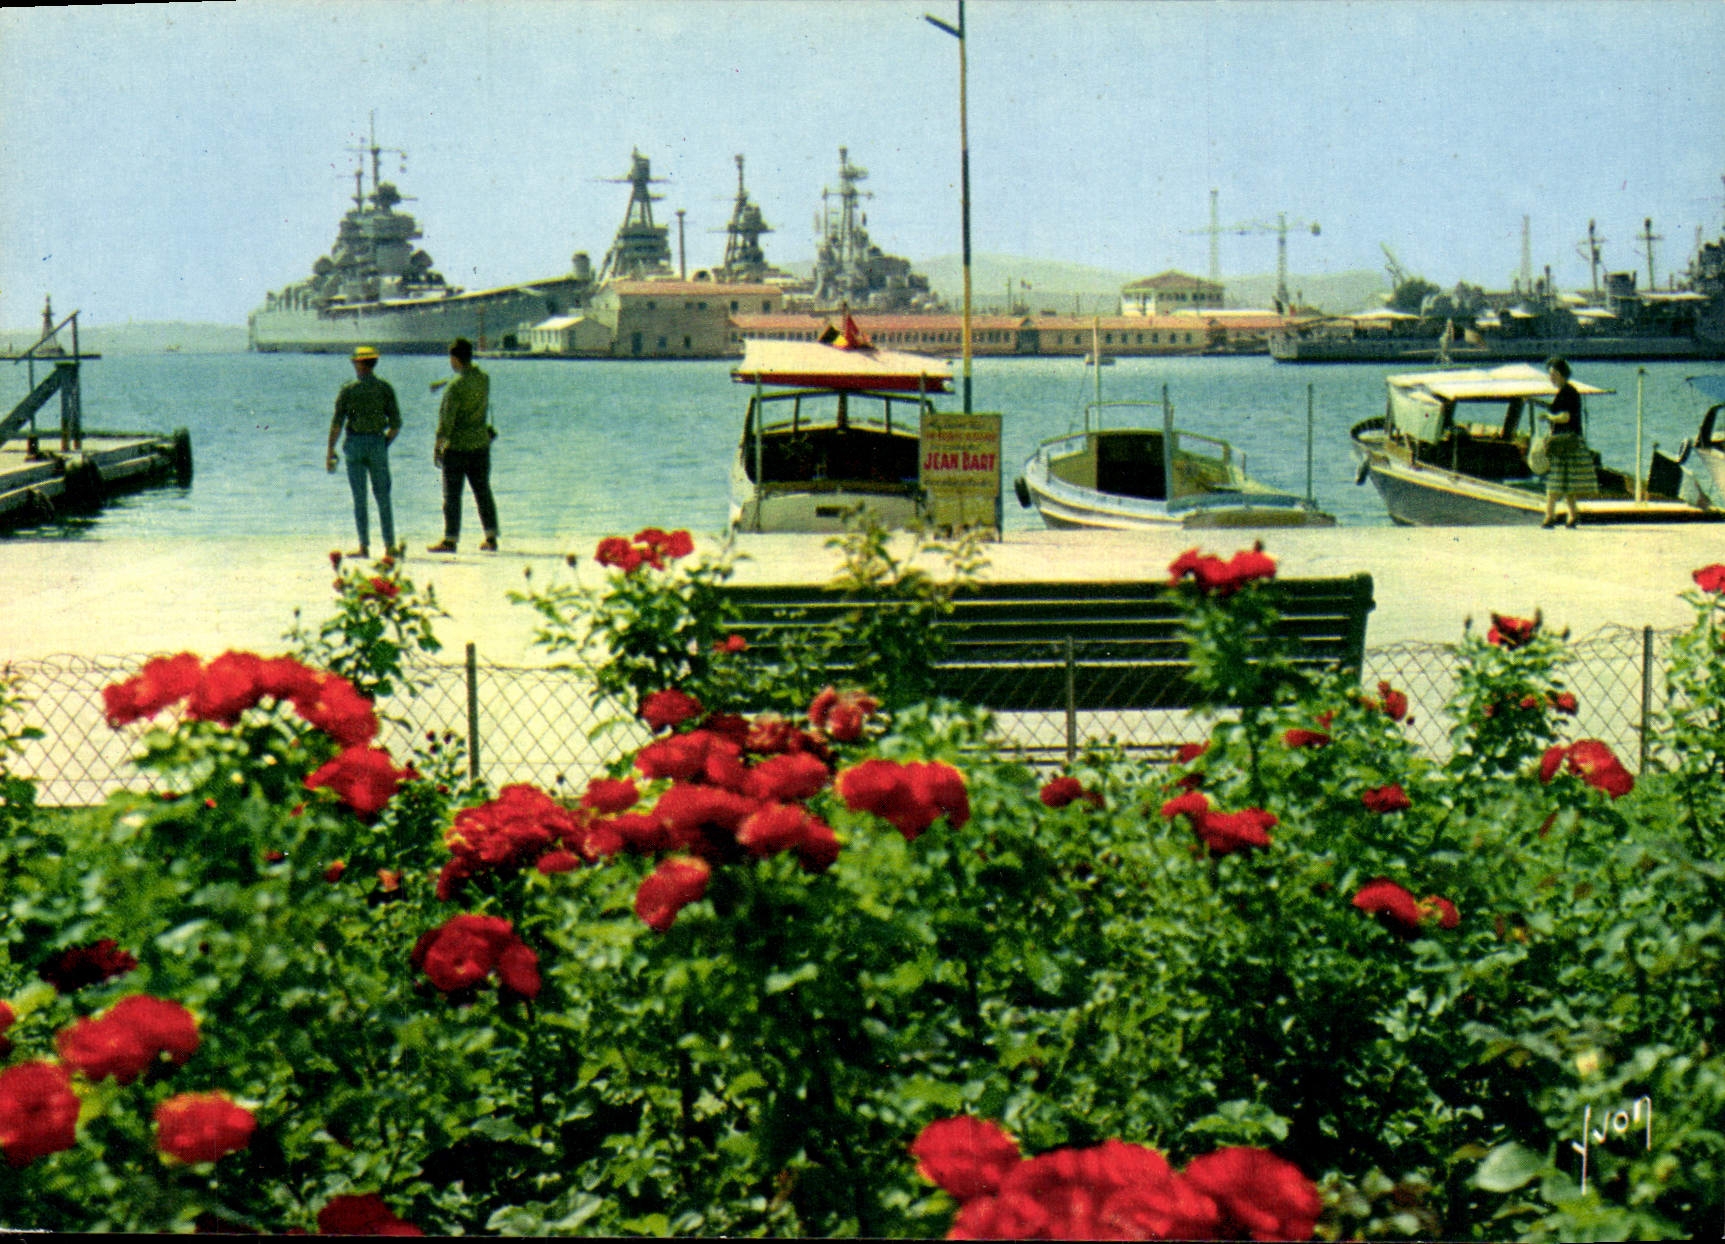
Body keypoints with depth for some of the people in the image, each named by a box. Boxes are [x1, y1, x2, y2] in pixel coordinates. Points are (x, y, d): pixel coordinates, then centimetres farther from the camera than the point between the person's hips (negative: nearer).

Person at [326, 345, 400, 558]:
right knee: (383, 498, 6)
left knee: (359, 498, 3)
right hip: (377, 442, 1)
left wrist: (330, 452, -2)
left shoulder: (348, 389, -2)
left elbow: (337, 423, -5)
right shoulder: (384, 388, 1)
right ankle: (389, 545, 3)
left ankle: (364, 546, 0)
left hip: (354, 444, -1)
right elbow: (396, 424, -1)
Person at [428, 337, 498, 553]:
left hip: (457, 446, -7)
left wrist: (438, 446, -13)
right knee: (483, 492, 11)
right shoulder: (484, 380, 3)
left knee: (452, 495, -1)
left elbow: (447, 419, -18)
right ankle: (491, 538, 12)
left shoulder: (456, 385, -17)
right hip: (481, 443, 7)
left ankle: (450, 540, 0)